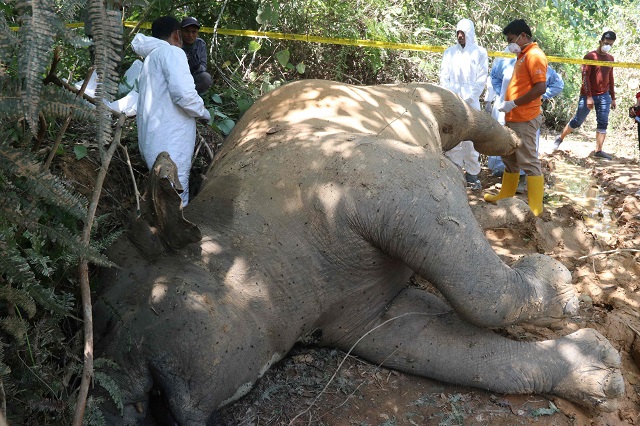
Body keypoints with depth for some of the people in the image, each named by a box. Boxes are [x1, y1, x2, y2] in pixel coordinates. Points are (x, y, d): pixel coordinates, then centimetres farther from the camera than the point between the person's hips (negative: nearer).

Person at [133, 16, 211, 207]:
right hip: (170, 143, -10)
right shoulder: (171, 52, -5)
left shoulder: (150, 59, 24)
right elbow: (183, 93, -20)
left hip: (153, 140, 10)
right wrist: (204, 112, -2)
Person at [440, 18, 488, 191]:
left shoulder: (480, 52, 6)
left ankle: (472, 173, 4)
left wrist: (468, 99, -8)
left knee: (471, 138, -3)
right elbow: (444, 76, 8)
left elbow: (481, 79, 2)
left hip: (471, 102, -2)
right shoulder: (450, 52, 11)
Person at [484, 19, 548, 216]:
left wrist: (513, 104, -20)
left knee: (528, 162, -5)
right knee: (509, 158, 18)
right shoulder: (523, 55, 17)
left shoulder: (534, 55, -13)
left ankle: (535, 208, 1)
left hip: (524, 120, -10)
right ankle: (505, 196, 30)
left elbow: (540, 88, -23)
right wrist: (510, 109, 13)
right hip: (513, 118, 10)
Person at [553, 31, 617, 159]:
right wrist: (588, 96, -20)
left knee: (603, 123, -3)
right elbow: (585, 77, -14)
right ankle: (560, 138, 23)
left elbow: (610, 78, 18)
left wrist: (613, 97, 15)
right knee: (577, 121, 2)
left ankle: (598, 151, -2)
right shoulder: (590, 56, -7)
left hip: (604, 96, 5)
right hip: (589, 95, -5)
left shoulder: (610, 58, 12)